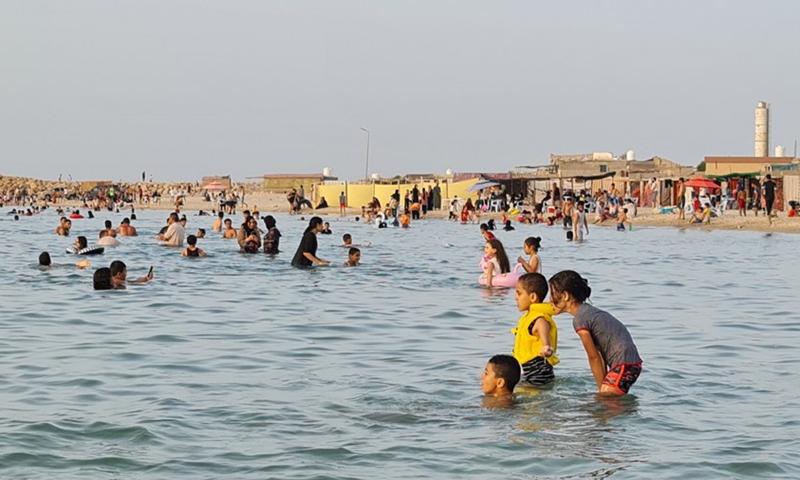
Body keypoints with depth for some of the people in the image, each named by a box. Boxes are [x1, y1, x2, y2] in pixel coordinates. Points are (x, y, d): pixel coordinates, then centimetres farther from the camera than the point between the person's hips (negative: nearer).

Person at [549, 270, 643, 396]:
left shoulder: (580, 319, -12)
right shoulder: (588, 310, 15)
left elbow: (594, 358, -8)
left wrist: (603, 389, 0)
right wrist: (604, 386, 12)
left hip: (624, 366, -9)